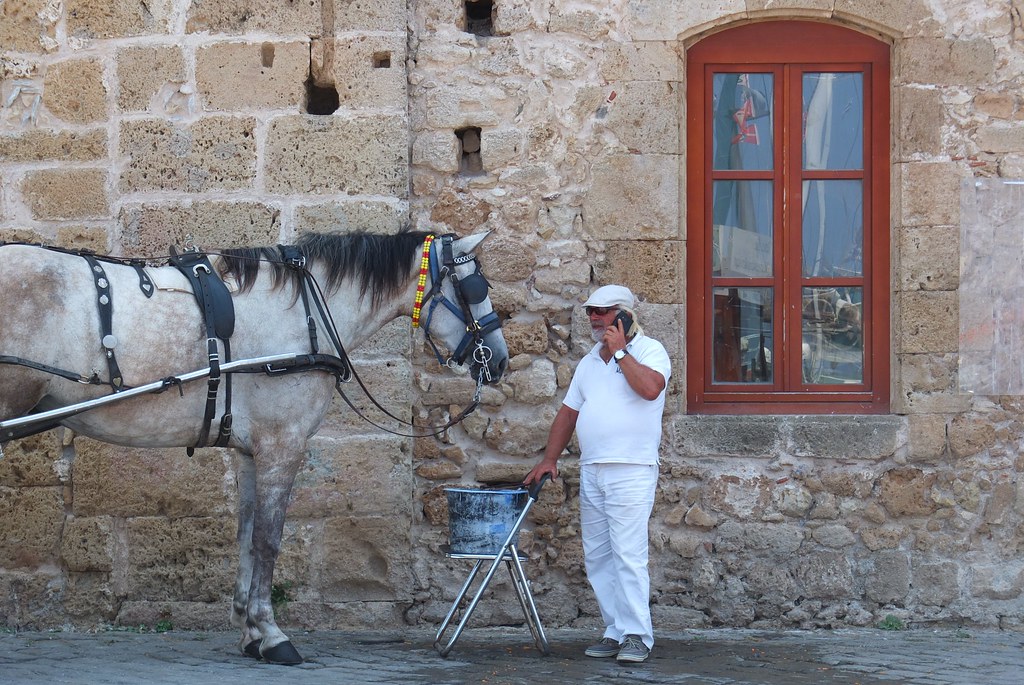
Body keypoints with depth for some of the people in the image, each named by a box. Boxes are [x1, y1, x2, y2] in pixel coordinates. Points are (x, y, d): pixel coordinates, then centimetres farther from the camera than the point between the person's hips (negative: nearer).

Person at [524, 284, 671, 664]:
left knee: (628, 554, -13)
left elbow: (650, 387, -23)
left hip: (631, 471, -7)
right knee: (597, 558, 6)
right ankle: (615, 633, 10)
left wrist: (619, 350, -13)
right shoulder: (589, 361, 20)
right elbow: (568, 412, 22)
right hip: (591, 472, 7)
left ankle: (637, 636, -12)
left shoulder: (649, 351, -1)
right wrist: (549, 459, 15)